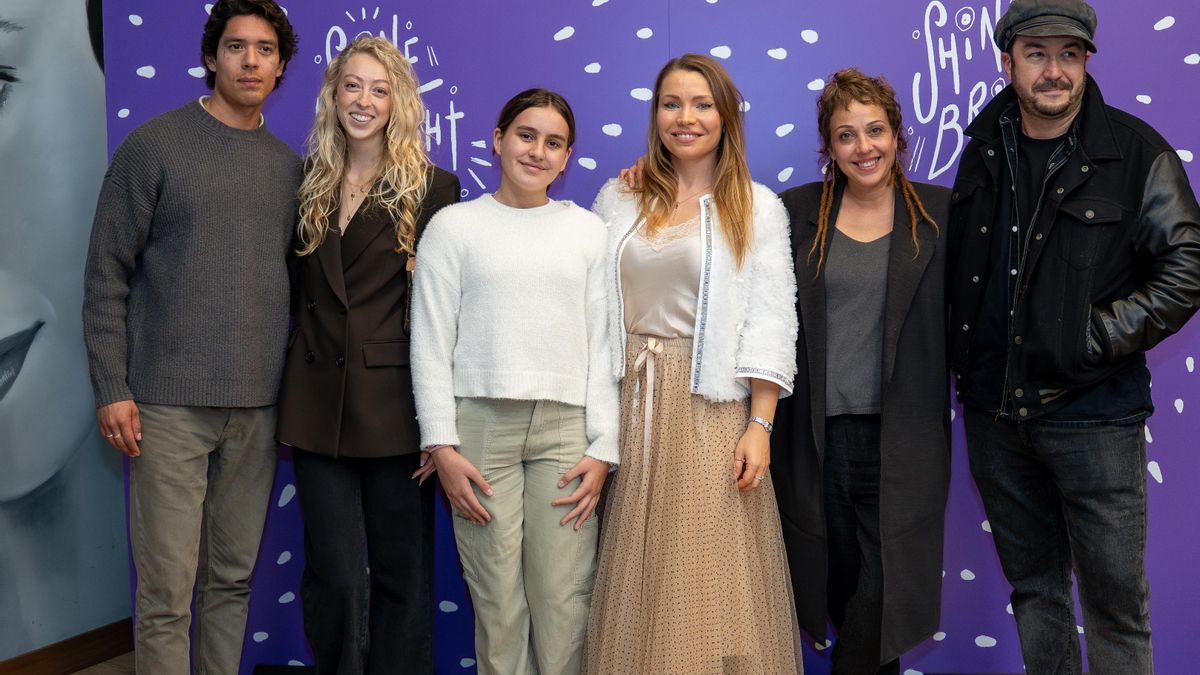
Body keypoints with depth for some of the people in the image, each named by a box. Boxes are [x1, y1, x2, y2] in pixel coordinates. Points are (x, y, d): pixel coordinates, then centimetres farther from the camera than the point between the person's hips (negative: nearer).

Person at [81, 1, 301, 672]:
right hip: (171, 405, -4)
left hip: (259, 406, 4)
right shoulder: (155, 144, 0)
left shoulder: (288, 164, 13)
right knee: (167, 591, -2)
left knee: (234, 578, 11)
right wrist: (112, 389, -8)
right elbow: (107, 274, -2)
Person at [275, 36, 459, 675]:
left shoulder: (431, 188, -1)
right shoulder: (310, 185, 11)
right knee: (333, 576, 5)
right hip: (319, 404, 3)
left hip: (396, 403, -3)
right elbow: (297, 292, 16)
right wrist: (290, 401, 9)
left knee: (402, 573, 8)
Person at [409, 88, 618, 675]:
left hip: (566, 427, 1)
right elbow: (431, 342, 4)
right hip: (480, 423, -1)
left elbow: (603, 345, 9)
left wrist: (602, 449, 2)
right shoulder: (454, 225, 8)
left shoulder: (588, 231, 12)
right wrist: (441, 444, -4)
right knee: (497, 601, -2)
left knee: (564, 601, -4)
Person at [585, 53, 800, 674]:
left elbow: (770, 324, -3)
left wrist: (760, 425, -10)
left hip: (711, 405, -2)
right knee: (638, 571, 7)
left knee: (708, 570, 1)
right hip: (631, 398, 3)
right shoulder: (618, 201, 9)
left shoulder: (756, 208, 2)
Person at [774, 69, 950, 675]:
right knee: (835, 578, 11)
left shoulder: (941, 212, 3)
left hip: (900, 437, -1)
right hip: (817, 436, 1)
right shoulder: (796, 211, 5)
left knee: (882, 588, -3)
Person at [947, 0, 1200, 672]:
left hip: (1094, 416, -4)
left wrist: (1099, 337, -13)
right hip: (995, 414, 4)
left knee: (1115, 595, 4)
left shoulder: (1136, 151, -6)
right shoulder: (984, 152, 7)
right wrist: (961, 365, 7)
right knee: (1034, 583, 17)